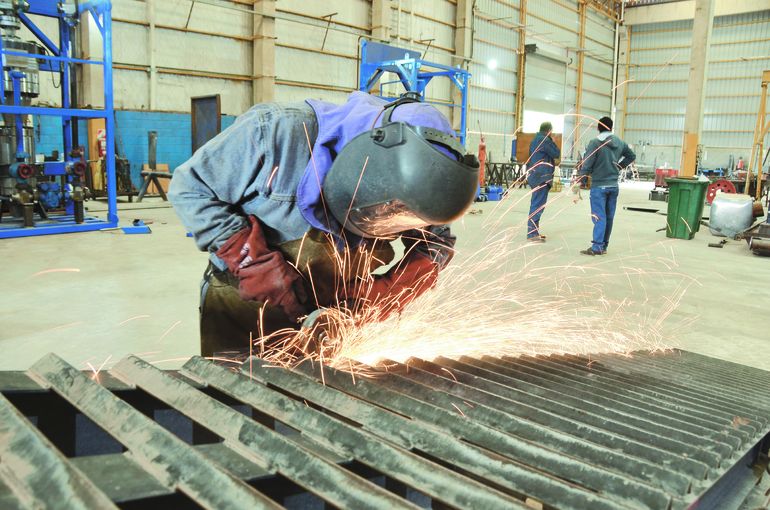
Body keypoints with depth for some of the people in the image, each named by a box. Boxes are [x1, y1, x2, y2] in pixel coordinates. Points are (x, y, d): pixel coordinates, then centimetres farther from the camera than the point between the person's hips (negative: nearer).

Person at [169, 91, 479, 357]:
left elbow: (437, 245, -5)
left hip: (325, 314, 3)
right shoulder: (276, 131, -28)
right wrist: (255, 262, -27)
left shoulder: (405, 185, -17)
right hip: (242, 307, -2)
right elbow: (190, 187, -18)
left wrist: (375, 299, -21)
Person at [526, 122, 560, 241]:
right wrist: (553, 142, 3)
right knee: (538, 205, -10)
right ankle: (532, 233, -12)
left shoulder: (535, 139, 18)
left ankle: (534, 231, 18)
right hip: (542, 177, -10)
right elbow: (556, 154, -10)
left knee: (536, 204, 13)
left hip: (535, 176, 10)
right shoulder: (544, 140, -12)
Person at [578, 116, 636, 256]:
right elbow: (632, 156, 21)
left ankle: (597, 246, -13)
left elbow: (587, 165, -15)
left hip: (599, 186, -5)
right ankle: (604, 245, 17)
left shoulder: (595, 143, -13)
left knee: (599, 217, -7)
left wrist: (581, 179, -6)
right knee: (609, 217, 10)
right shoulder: (620, 143, 6)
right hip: (614, 186, 5)